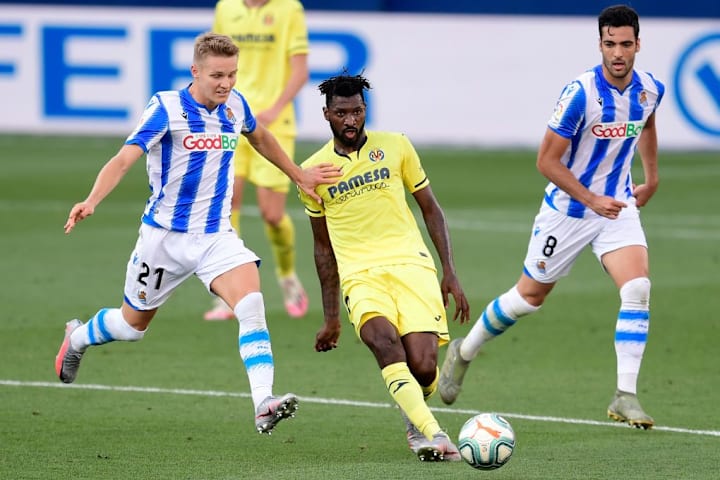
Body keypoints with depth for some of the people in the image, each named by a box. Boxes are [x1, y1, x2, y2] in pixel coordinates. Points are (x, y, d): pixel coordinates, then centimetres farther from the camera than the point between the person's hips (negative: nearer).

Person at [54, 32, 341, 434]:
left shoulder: (235, 105, 0)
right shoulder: (166, 108, -16)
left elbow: (260, 138, 24)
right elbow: (124, 159, -25)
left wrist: (300, 176, 26)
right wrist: (92, 201, -41)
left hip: (217, 235, 3)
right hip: (165, 234, -3)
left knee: (251, 303, -24)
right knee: (133, 325, 15)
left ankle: (264, 405, -31)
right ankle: (77, 337, 49)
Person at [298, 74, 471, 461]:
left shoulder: (395, 146, 7)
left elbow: (430, 209, 15)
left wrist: (450, 272, 6)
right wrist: (331, 317, 21)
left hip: (410, 264, 0)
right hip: (360, 274, 0)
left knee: (423, 367, -18)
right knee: (383, 339, -34)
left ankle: (414, 420, 18)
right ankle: (433, 434, -41)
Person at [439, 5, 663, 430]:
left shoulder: (651, 90, -6)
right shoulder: (581, 93, -24)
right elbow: (547, 161, -19)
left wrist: (652, 178, 21)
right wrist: (592, 200, -24)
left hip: (617, 206, 4)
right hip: (568, 209, -4)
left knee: (638, 289, -19)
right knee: (530, 296, 11)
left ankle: (626, 397, -15)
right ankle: (464, 352, 36)